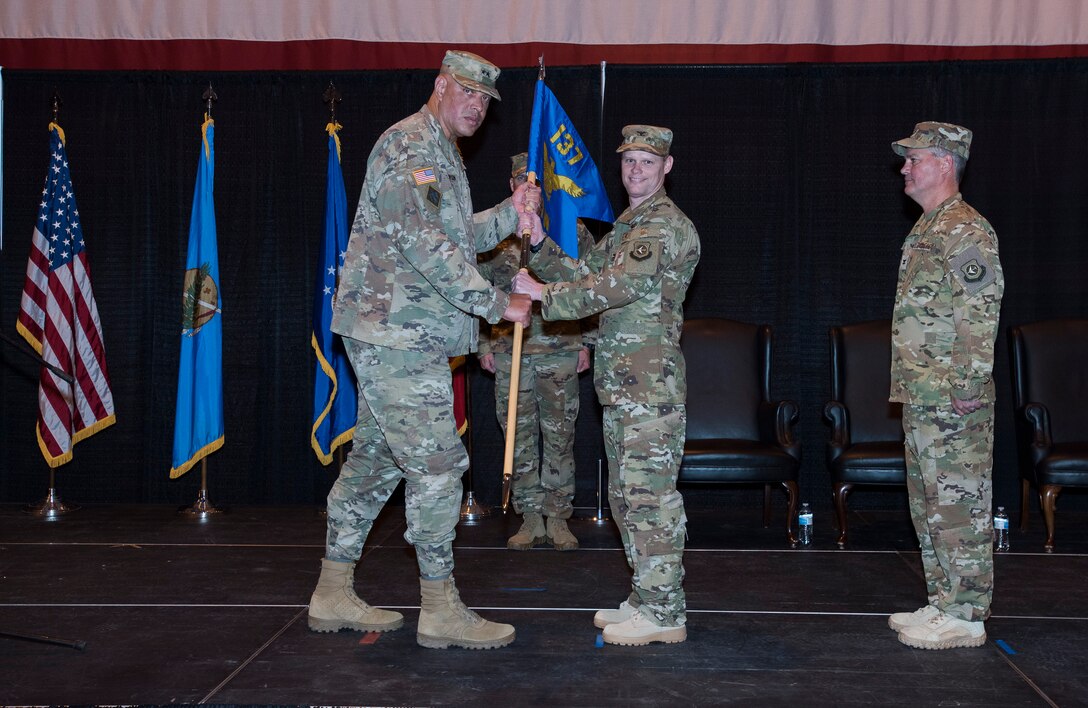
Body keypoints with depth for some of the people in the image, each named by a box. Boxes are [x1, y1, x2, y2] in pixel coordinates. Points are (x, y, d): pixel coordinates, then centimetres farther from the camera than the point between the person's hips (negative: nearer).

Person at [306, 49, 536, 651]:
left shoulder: (439, 155, 22)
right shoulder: (411, 146, -12)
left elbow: (458, 239, 25)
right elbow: (428, 247, -22)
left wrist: (509, 213, 11)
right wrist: (498, 303, -18)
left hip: (394, 336, 11)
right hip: (398, 335, -11)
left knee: (374, 458, 13)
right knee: (436, 465, -7)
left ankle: (334, 594, 21)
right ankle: (440, 609, 1)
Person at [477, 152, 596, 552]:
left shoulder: (573, 231, 4)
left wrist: (586, 342, 1)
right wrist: (482, 344, 4)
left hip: (560, 351, -1)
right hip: (509, 352, 1)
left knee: (560, 438, 3)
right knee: (519, 438, 6)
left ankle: (559, 519, 13)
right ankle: (531, 520, 15)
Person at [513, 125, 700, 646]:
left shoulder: (668, 224, -10)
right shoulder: (626, 225, 22)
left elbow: (621, 285, -22)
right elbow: (584, 273, 18)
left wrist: (544, 294, -17)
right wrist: (539, 242, 3)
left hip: (652, 383, -10)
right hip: (621, 384, 10)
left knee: (649, 492, -9)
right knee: (626, 493, 14)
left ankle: (663, 613, -3)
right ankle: (645, 600, 23)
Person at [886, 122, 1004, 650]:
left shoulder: (965, 230, -12)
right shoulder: (928, 229, 19)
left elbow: (981, 314, -19)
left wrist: (967, 384, -21)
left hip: (953, 399, -11)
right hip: (921, 397, 11)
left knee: (959, 504, -4)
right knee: (929, 502, 15)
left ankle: (965, 617, 2)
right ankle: (944, 602, 24)